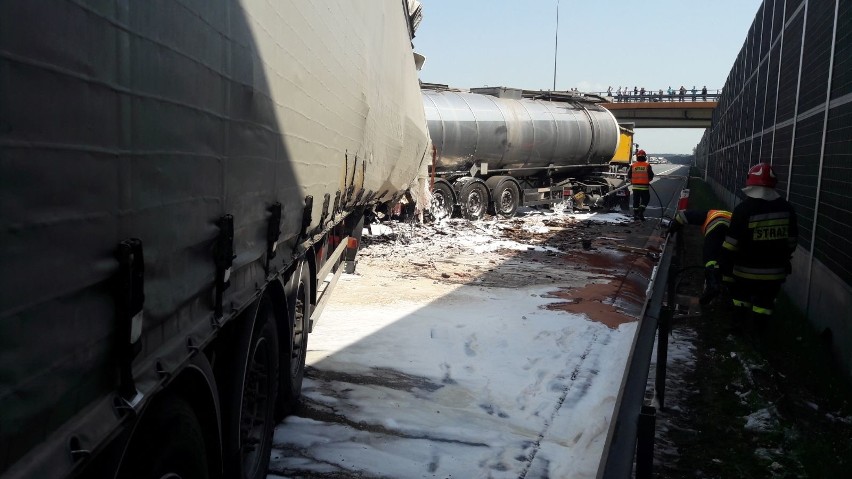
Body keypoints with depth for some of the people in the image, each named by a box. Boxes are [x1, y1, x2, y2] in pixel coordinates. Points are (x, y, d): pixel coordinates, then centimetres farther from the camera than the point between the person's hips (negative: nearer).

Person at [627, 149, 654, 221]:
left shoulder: (633, 166, -1)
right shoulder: (647, 166, -7)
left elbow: (629, 176, 3)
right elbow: (651, 176, -3)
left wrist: (631, 181, 23)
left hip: (635, 186, 2)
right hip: (644, 186, -2)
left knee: (636, 201, 11)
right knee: (645, 199, 11)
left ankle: (635, 215, 14)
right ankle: (641, 212, -5)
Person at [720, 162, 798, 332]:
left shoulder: (743, 209, -17)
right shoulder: (786, 208, -3)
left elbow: (732, 243, -15)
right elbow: (792, 240, 7)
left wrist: (725, 266, -6)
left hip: (747, 268, -2)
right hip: (775, 269, 2)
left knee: (741, 294, 21)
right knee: (765, 301, 16)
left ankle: (739, 322, 33)